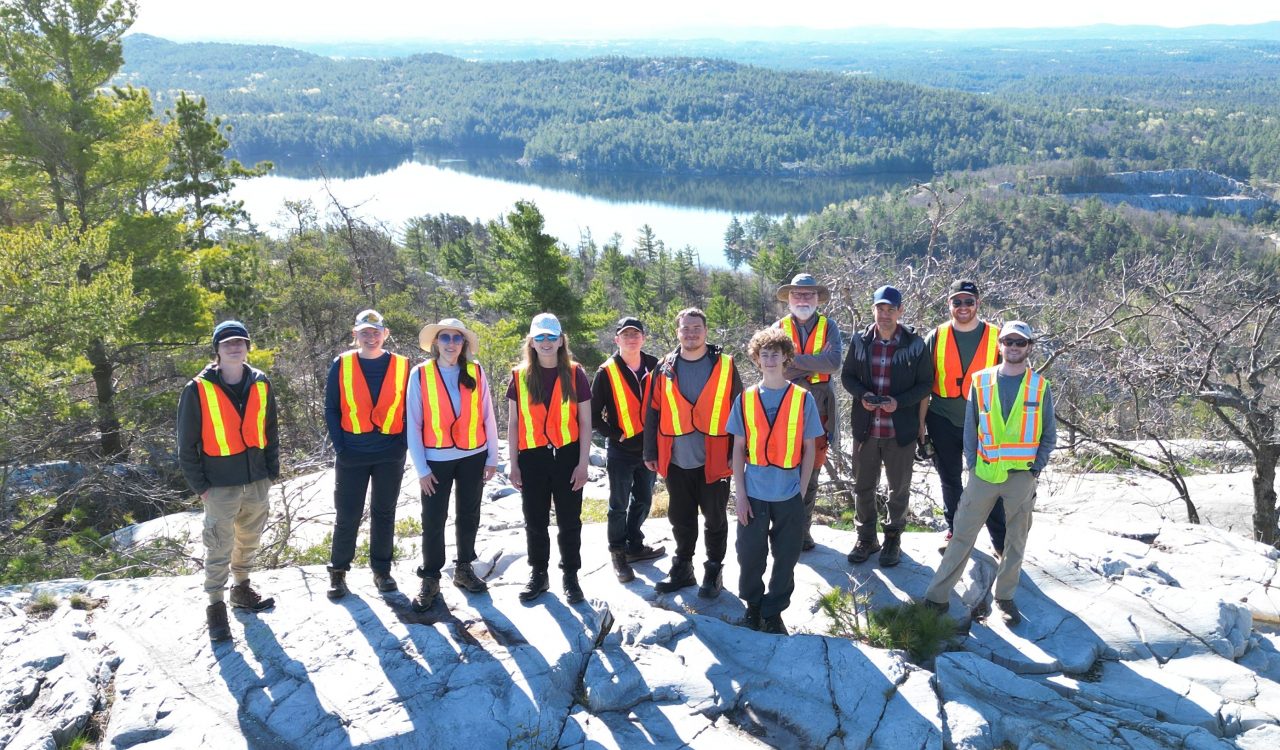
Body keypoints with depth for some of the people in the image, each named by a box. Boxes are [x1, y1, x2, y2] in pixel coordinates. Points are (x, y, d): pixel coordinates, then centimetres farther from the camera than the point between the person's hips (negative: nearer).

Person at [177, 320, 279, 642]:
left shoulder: (261, 385, 3)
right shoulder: (198, 390, -9)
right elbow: (187, 444, -5)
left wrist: (272, 471, 9)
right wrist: (200, 485, -6)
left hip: (257, 482, 4)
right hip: (220, 486, -4)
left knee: (249, 541, 17)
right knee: (219, 548, 1)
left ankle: (241, 589, 36)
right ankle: (215, 605, 15)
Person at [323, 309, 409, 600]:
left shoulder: (402, 366, 0)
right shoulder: (341, 364, -1)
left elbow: (409, 408, 4)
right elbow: (331, 408, 2)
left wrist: (401, 443, -3)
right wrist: (340, 446, -5)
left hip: (390, 454, 1)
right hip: (352, 454, -1)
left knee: (384, 513, 12)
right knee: (347, 516, 5)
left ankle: (382, 569, 24)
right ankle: (338, 571, 20)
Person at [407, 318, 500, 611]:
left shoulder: (476, 372, -1)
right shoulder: (420, 374, -6)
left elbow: (487, 416, 3)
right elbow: (413, 424, -5)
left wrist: (492, 457, 2)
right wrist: (421, 468, -7)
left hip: (473, 456, 2)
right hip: (436, 459, -2)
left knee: (469, 517, 13)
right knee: (433, 521, 3)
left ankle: (464, 569, 30)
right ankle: (430, 579, 16)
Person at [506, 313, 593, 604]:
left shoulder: (575, 374, -2)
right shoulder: (520, 376, 2)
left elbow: (585, 422, 0)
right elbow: (513, 423, 6)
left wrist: (583, 463, -5)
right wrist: (513, 465, 3)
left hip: (567, 456, -1)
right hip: (532, 458, 1)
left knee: (569, 521, 7)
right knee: (535, 522, 12)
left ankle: (571, 575, 21)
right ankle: (538, 574, 26)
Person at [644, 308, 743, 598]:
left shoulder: (725, 366, -2)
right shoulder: (665, 367, 3)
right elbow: (652, 412, 6)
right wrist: (651, 452, 4)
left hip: (714, 461, -2)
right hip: (676, 461, 2)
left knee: (715, 519, 10)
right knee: (680, 518, 15)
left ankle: (714, 571, 26)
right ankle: (682, 568, 31)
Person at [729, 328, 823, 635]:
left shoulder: (803, 399, -3)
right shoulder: (745, 399, 0)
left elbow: (809, 449, 2)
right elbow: (738, 448, 2)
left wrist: (802, 491, -2)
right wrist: (740, 493, -3)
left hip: (789, 495, 0)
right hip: (754, 494, 1)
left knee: (786, 558, 8)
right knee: (750, 555, 9)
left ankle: (773, 612, 26)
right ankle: (753, 605, 32)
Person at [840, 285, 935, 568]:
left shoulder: (915, 345, -8)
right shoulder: (860, 342, -1)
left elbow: (926, 383, -3)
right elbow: (847, 375, 7)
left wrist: (899, 402, -18)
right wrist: (862, 395, -13)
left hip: (900, 429, -2)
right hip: (866, 427, 2)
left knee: (899, 488, 13)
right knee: (863, 486, 12)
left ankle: (893, 538, 31)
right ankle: (866, 537, 30)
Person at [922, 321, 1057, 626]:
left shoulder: (1040, 386, 2)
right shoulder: (981, 381, 3)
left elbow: (1049, 435, 7)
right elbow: (970, 428, 7)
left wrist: (1036, 468, -2)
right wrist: (972, 464, 0)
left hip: (1022, 476, 0)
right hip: (984, 473, 0)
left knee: (1016, 540, 9)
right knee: (963, 535, 2)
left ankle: (1004, 597, 23)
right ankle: (937, 595, 6)